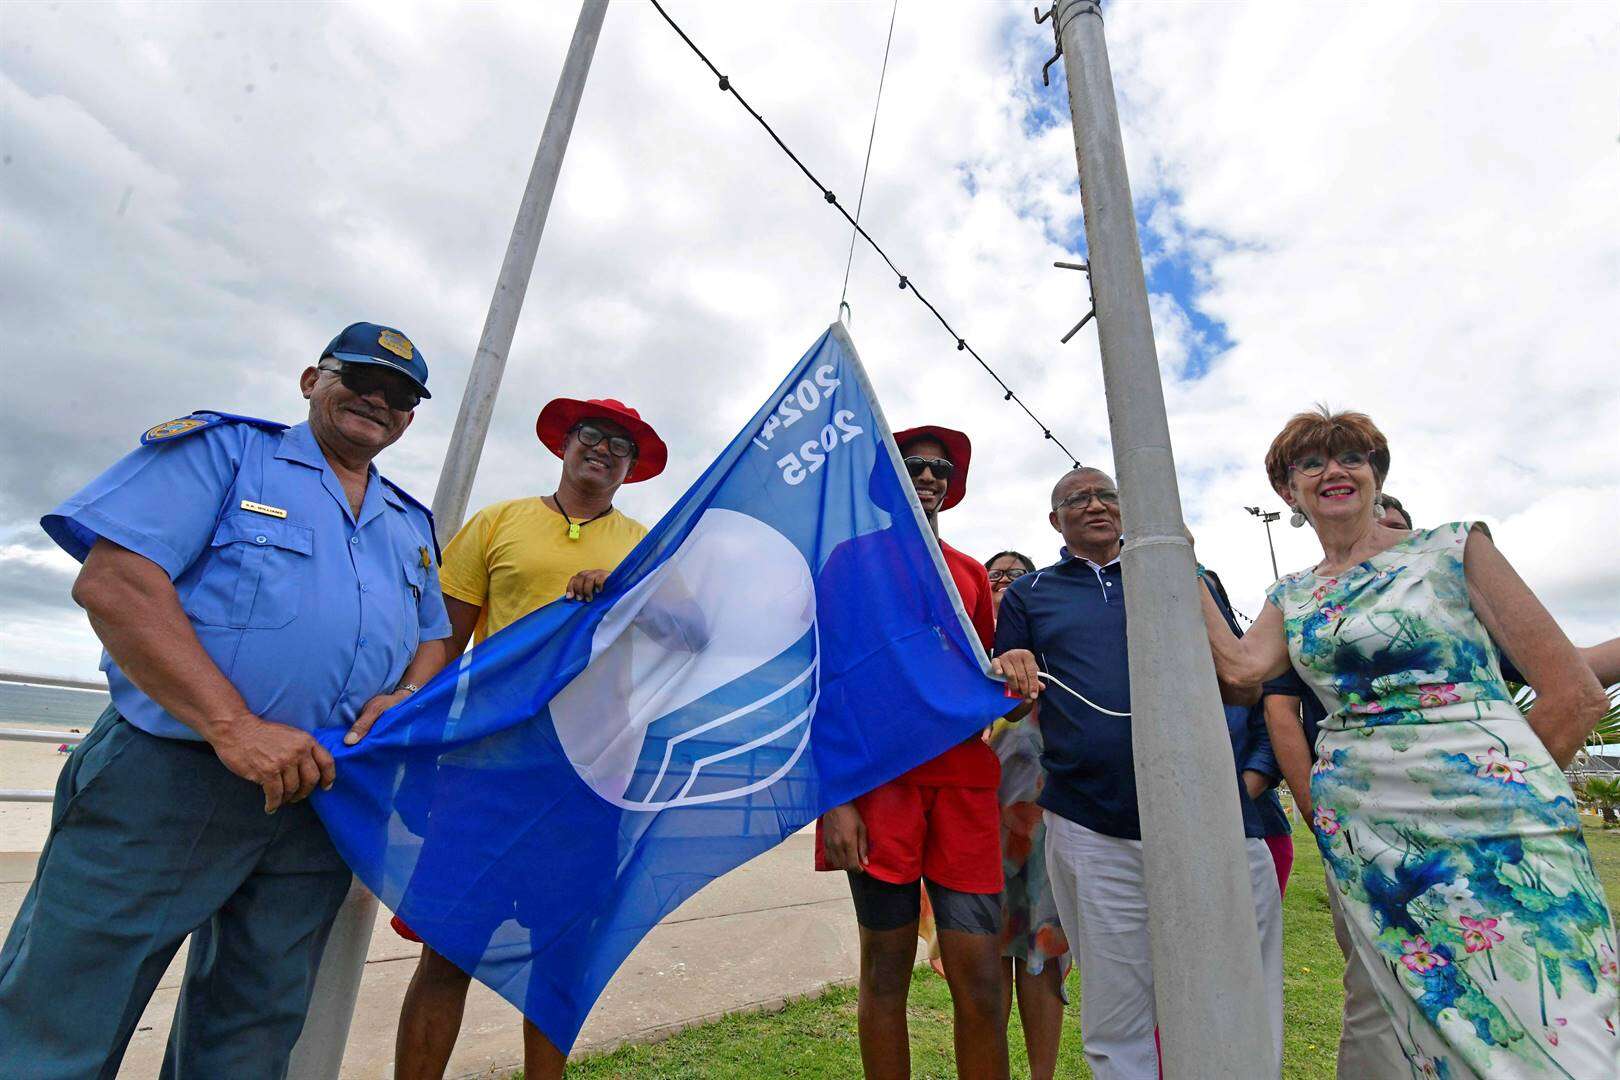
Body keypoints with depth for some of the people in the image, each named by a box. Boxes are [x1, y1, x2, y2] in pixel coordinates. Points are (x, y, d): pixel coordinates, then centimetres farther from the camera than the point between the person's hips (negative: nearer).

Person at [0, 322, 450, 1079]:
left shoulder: (412, 525, 15)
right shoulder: (221, 449, 0)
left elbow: (432, 638, 19)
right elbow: (113, 580, -12)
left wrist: (405, 700, -5)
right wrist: (233, 726, -21)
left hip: (321, 792, 5)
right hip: (167, 782, -5)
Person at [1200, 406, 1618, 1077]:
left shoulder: (1451, 548, 1)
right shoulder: (1292, 596, 11)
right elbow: (1241, 666, -8)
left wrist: (1510, 785, -1)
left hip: (1492, 832, -3)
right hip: (1363, 841, 3)